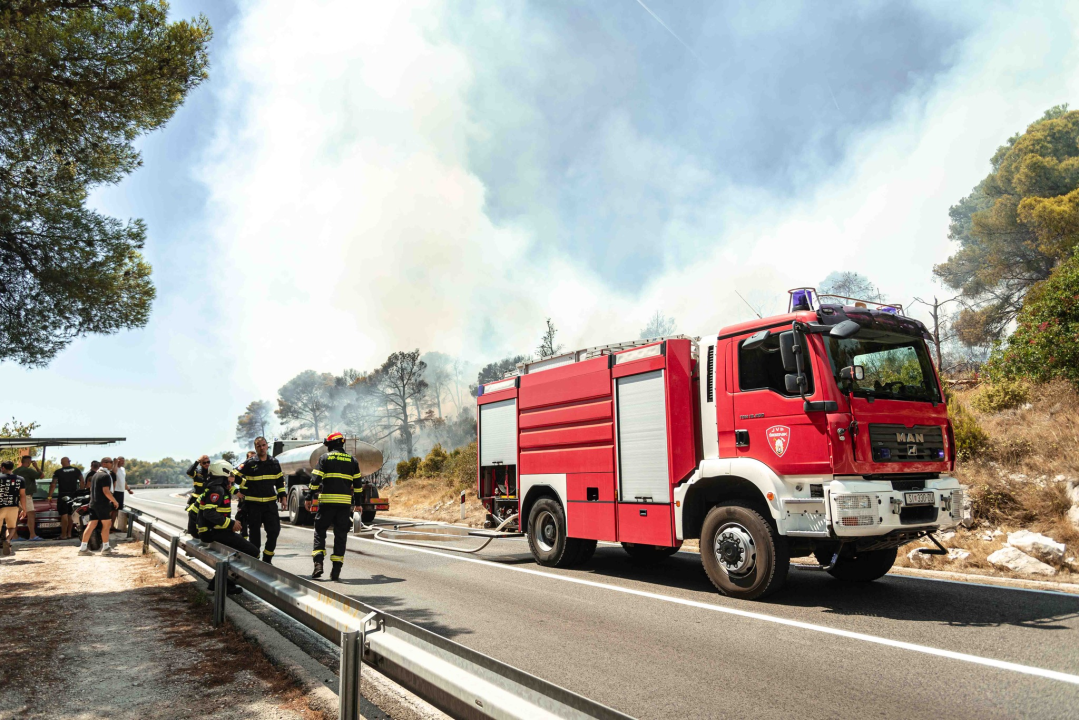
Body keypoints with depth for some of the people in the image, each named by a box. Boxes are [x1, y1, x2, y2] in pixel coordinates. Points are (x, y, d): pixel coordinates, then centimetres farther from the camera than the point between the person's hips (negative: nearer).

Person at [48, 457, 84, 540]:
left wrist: (49, 496, -2)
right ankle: (69, 533, 16)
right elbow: (82, 482, 7)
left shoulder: (58, 472, -3)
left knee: (64, 515, -5)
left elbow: (53, 485, -6)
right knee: (71, 515, 13)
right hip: (74, 495, 4)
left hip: (63, 496, -4)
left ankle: (64, 535, -7)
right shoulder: (76, 470, 6)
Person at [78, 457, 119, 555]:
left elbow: (91, 489, 23)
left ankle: (83, 548, 6)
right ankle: (105, 547, 5)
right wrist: (115, 501, -12)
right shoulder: (105, 475, -14)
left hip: (93, 503, 9)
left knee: (91, 525, 8)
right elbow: (106, 491, -20)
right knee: (106, 524, 0)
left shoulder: (95, 475, 17)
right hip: (102, 504, -9)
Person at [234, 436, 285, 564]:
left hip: (270, 503, 3)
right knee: (255, 533, 4)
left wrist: (282, 496, 11)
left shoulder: (274, 463, 7)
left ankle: (267, 559, 14)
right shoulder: (249, 463, -4)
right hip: (253, 504, -3)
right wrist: (237, 492, 1)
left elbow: (280, 480, 15)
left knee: (274, 530, -1)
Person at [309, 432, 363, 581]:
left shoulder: (325, 458, 1)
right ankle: (336, 570, 4)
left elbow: (315, 479, -5)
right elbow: (358, 484, 11)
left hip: (327, 501, -2)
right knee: (341, 534, 6)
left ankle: (318, 563, -3)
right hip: (345, 502, 2)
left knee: (320, 531, 11)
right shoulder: (352, 461, 10)